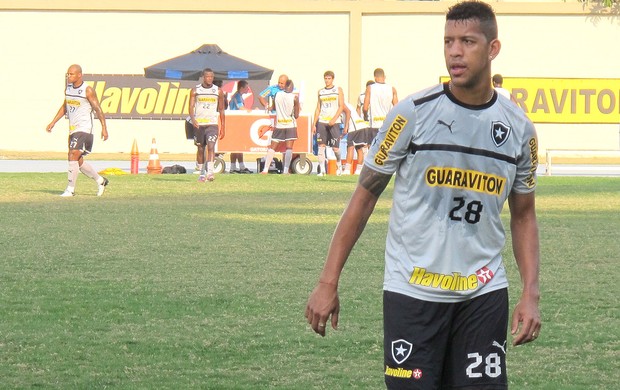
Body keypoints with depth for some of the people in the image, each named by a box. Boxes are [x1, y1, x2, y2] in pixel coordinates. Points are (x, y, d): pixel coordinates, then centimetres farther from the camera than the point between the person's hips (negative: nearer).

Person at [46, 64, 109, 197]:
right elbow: (64, 107, 22)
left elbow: (98, 109, -10)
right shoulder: (68, 88, 10)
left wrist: (104, 128, -12)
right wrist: (53, 122, 16)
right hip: (73, 130, 8)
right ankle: (100, 181, 29)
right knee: (78, 161, 11)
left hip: (84, 129, -8)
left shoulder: (88, 90, -11)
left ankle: (70, 189, -12)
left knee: (73, 157, -16)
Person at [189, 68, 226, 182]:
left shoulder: (218, 91, 5)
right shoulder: (195, 90, 3)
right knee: (200, 149, 9)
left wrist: (223, 128, 9)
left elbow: (221, 110, 10)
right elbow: (191, 106, -3)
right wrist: (193, 119, -23)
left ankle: (210, 172, -26)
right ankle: (202, 173, 20)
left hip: (212, 124, -1)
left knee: (211, 147, -18)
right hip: (199, 124, 1)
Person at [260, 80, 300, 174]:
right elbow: (296, 115, -7)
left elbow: (273, 108, 14)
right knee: (289, 148, 0)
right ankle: (285, 170, -9)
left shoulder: (277, 95, 0)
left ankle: (265, 169, 0)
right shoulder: (294, 97, -8)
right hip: (290, 125, -2)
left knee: (272, 147, 7)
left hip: (279, 125, 2)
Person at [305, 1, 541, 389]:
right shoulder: (413, 113, -5)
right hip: (412, 294, -3)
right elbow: (365, 195, 0)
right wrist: (328, 283, -3)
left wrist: (531, 295, 3)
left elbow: (523, 215, 14)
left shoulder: (519, 128, 5)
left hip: (484, 295, 3)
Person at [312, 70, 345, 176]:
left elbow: (341, 106, -2)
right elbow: (318, 109, 16)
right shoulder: (321, 92, 14)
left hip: (334, 122, -3)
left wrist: (334, 119, -14)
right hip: (322, 121, 3)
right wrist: (314, 124, 9)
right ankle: (321, 169, -7)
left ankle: (339, 165, 22)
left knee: (335, 147, -4)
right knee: (321, 145, -7)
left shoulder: (338, 90, 4)